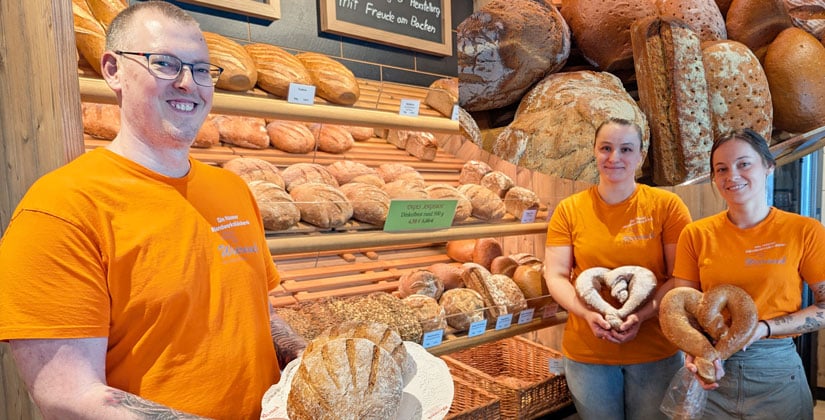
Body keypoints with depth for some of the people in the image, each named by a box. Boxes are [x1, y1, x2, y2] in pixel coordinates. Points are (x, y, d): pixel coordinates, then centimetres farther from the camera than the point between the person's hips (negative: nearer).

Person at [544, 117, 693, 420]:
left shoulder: (667, 205, -5)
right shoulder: (569, 210, -3)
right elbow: (555, 276, -4)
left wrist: (642, 315, -20)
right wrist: (588, 313, -19)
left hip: (656, 349, 0)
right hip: (586, 352, 1)